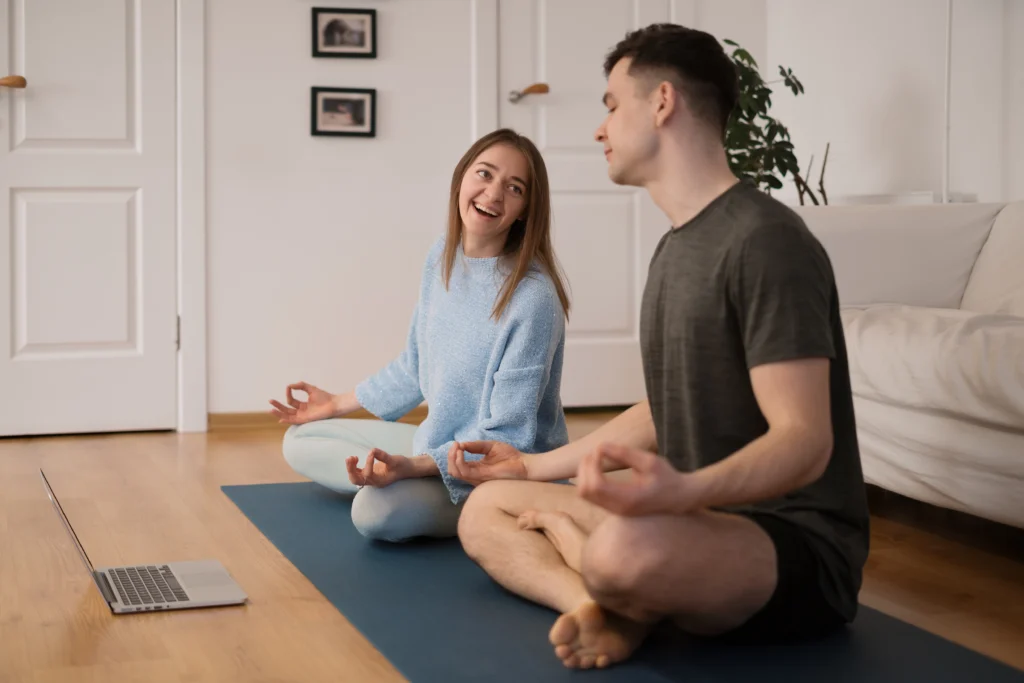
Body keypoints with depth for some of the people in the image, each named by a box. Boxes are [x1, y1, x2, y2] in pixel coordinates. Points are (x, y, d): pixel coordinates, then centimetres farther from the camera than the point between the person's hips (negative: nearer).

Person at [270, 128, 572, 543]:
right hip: (440, 440, 8)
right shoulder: (442, 257, -1)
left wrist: (412, 466, -34)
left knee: (376, 510, -33)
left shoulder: (532, 298, -25)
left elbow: (506, 439, -23)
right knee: (299, 441, 10)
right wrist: (337, 405, 23)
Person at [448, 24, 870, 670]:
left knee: (627, 549, -40)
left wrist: (683, 491, -43)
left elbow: (804, 441, -23)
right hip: (700, 521, 10)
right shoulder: (676, 247, 15)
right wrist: (537, 466, 28)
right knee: (486, 507, 7)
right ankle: (609, 607, -17)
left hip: (797, 544, -10)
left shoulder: (764, 240, -17)